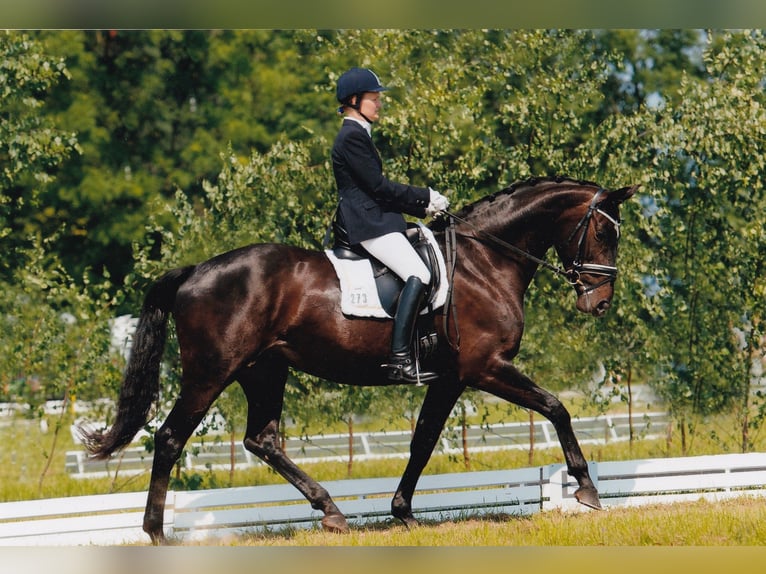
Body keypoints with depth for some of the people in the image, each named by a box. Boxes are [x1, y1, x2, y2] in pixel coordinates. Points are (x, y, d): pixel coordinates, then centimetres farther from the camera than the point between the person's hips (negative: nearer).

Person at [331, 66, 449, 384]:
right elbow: (378, 186, -15)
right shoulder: (352, 137, -12)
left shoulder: (357, 135, 21)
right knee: (418, 275, -24)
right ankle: (400, 359, -30)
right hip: (367, 223, -11)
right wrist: (425, 197, -7)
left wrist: (422, 206, 16)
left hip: (373, 218, 11)